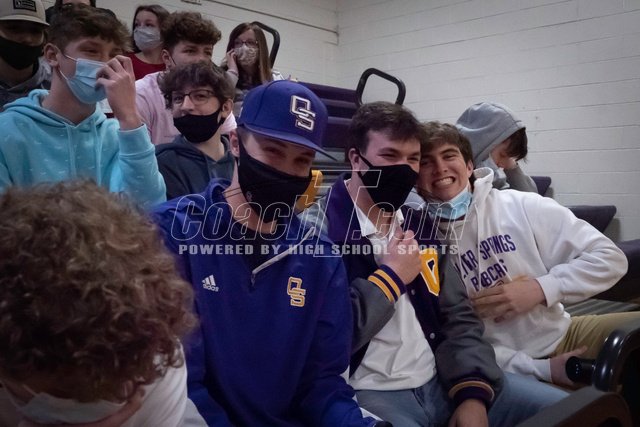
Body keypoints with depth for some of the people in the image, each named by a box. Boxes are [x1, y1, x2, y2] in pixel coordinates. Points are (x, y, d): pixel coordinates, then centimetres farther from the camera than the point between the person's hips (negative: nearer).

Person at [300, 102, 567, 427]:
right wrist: (391, 276, -13)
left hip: (442, 381, 7)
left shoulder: (420, 227, 11)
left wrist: (473, 392, -5)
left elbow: (459, 319, 10)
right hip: (369, 394, -7)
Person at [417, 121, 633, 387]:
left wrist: (541, 288, -16)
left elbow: (610, 258, -1)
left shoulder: (521, 206, -4)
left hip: (562, 333, 4)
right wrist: (541, 369, -17)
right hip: (509, 370, -4)